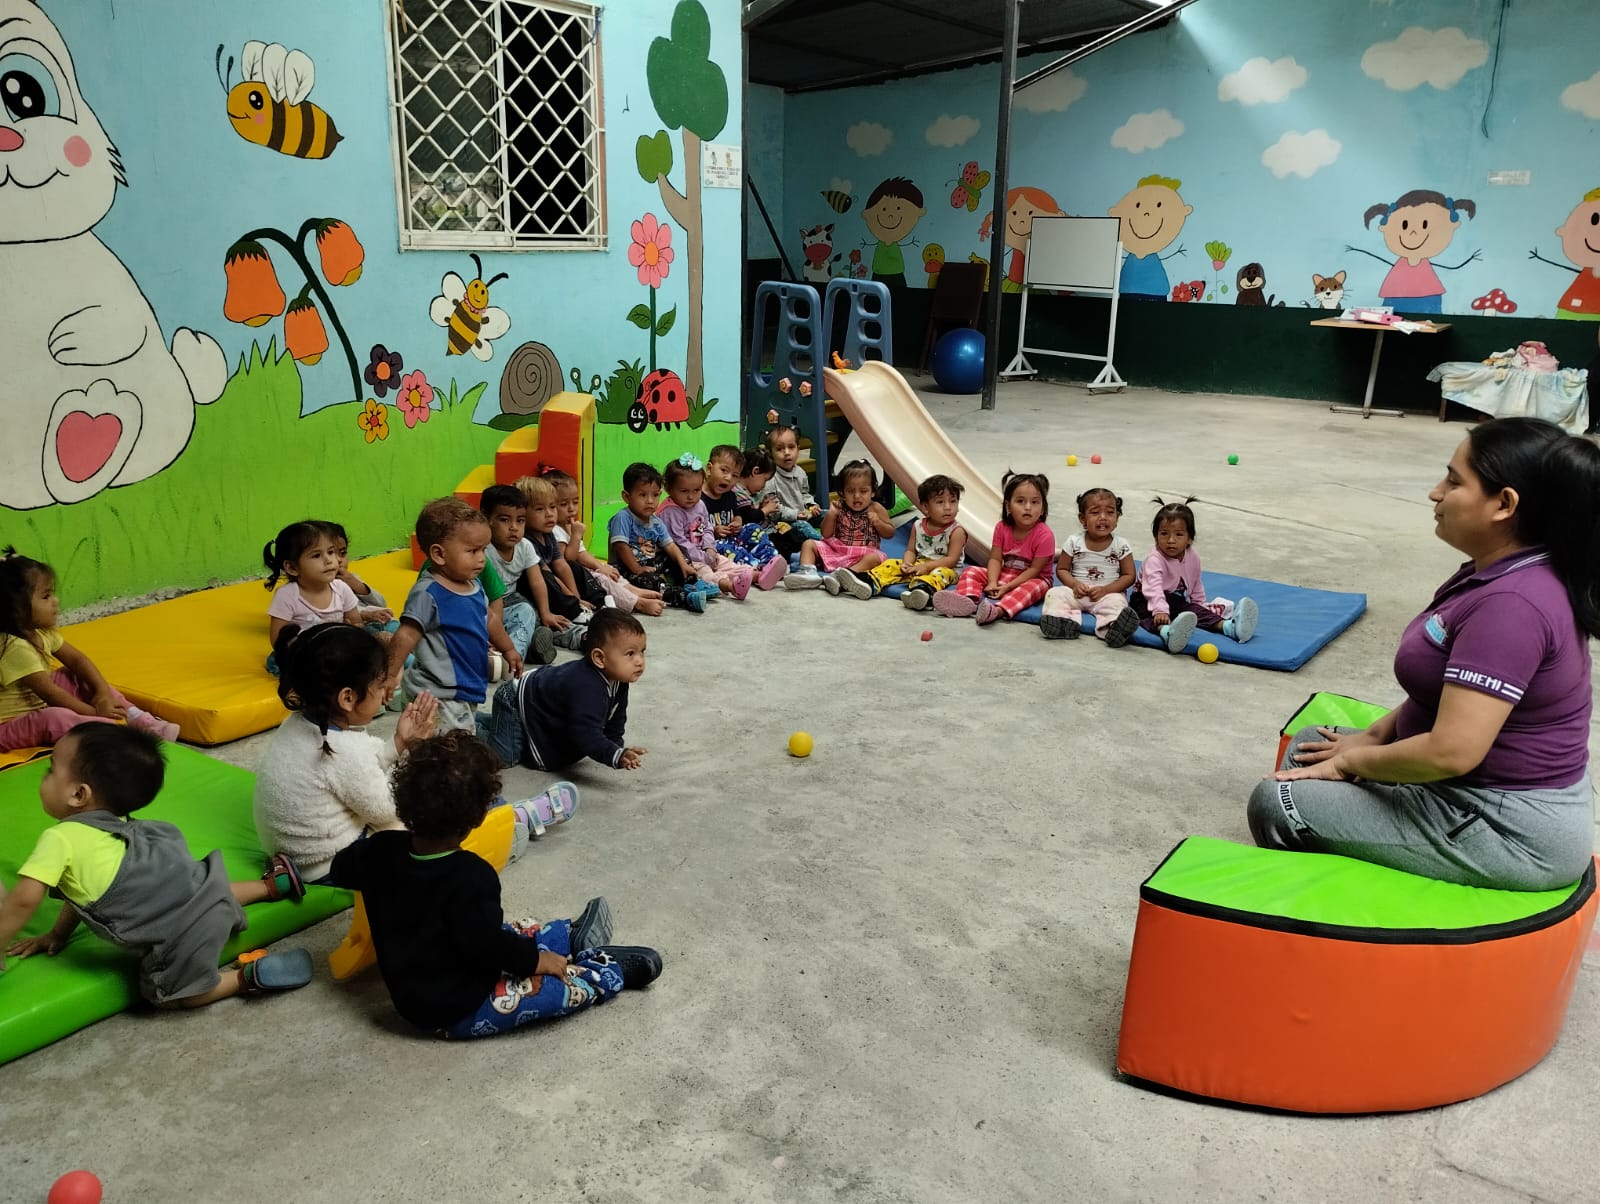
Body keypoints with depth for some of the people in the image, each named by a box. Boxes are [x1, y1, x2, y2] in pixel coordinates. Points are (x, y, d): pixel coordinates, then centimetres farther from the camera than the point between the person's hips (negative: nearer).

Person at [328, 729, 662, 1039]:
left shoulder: (381, 849, -11)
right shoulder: (469, 876, -33)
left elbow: (342, 868, 10)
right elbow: (487, 945, -28)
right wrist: (534, 959, -11)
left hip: (410, 998, 8)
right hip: (462, 1013, -8)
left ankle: (571, 937, 41)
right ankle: (609, 967, 25)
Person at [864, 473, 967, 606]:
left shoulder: (956, 531, -8)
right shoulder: (918, 526, 7)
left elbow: (952, 559, -13)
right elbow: (911, 550, 10)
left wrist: (926, 566, -22)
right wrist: (907, 563, -15)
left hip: (943, 567, -6)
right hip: (918, 565, 6)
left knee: (939, 573, -39)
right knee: (892, 564, -10)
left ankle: (922, 590, -71)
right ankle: (871, 582, -34)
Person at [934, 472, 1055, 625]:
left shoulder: (1044, 535, -19)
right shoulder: (1002, 527, -5)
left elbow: (1034, 569, -19)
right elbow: (995, 559, -6)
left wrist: (1007, 587, -25)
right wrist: (992, 582, -24)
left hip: (1032, 579, -5)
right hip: (1004, 575, 5)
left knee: (1033, 587, -38)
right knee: (971, 571, -8)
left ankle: (999, 610, -63)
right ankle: (968, 600, -41)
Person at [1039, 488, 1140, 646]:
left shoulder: (1121, 546, -1)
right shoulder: (1074, 542, 2)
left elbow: (1129, 576, 1)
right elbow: (1061, 569, 8)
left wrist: (1105, 590, -13)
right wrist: (1074, 584, -12)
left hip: (1109, 593, -2)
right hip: (1077, 591, 2)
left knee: (1117, 603, -33)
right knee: (1054, 594, -23)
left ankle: (1110, 627, -59)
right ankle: (1066, 619, -46)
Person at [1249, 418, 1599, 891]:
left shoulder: (1511, 605, -29)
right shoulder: (1505, 570, 3)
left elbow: (1451, 752, -30)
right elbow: (1447, 685, 15)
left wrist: (1352, 760, -14)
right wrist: (1375, 733, 6)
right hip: (1483, 788, 10)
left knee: (1275, 804, -11)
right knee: (1306, 748, 17)